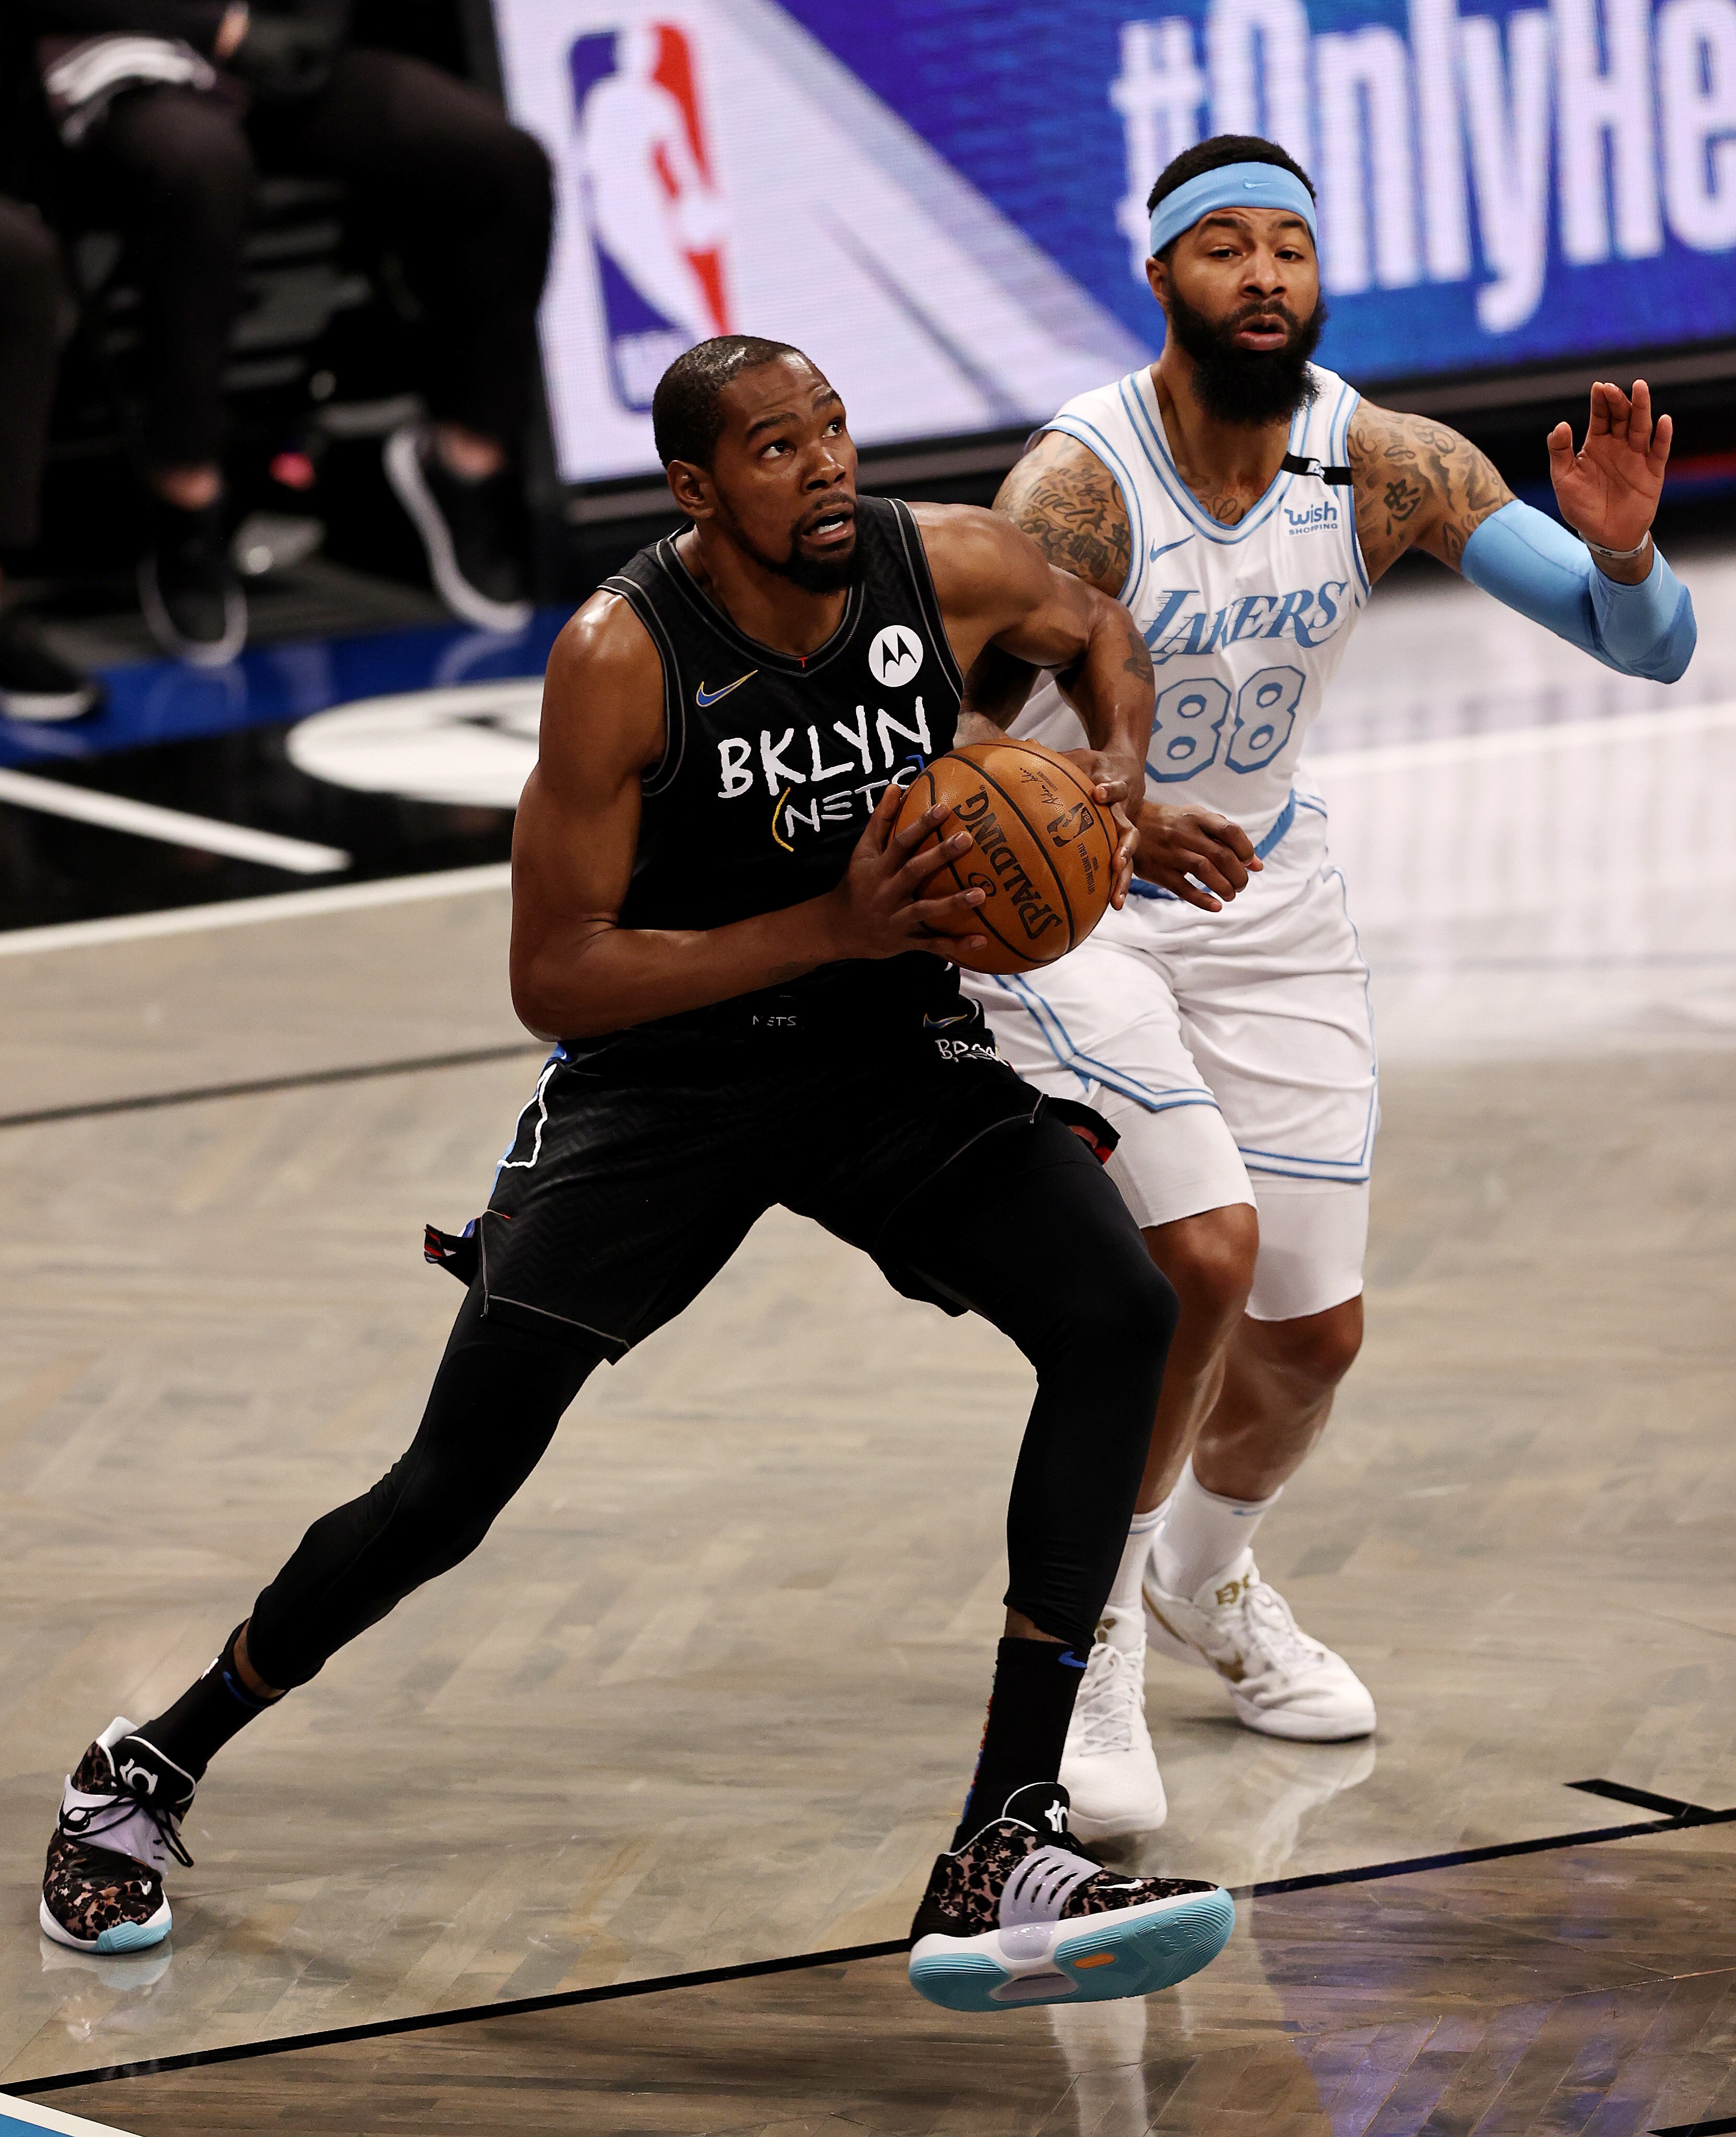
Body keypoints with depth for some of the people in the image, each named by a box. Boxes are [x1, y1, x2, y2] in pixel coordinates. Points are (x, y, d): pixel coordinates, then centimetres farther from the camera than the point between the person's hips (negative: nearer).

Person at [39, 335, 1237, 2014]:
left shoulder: (948, 571, -13)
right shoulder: (625, 659, -23)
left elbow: (1097, 629, 13)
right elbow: (553, 977, -21)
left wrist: (1117, 777, -8)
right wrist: (831, 927, -29)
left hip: (894, 1054, 3)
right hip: (662, 1070, -3)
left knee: (1122, 1319, -21)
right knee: (452, 1488, -6)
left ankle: (1004, 1853, -22)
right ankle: (147, 1773, 21)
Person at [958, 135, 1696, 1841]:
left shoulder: (1384, 465, -14)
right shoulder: (1080, 484, -26)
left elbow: (1650, 651, -15)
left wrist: (1619, 554, -38)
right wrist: (1121, 825, -48)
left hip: (1267, 900, 5)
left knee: (1313, 1331, 9)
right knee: (1200, 1255, -24)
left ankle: (1203, 1579, 40)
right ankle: (1090, 1644, -6)